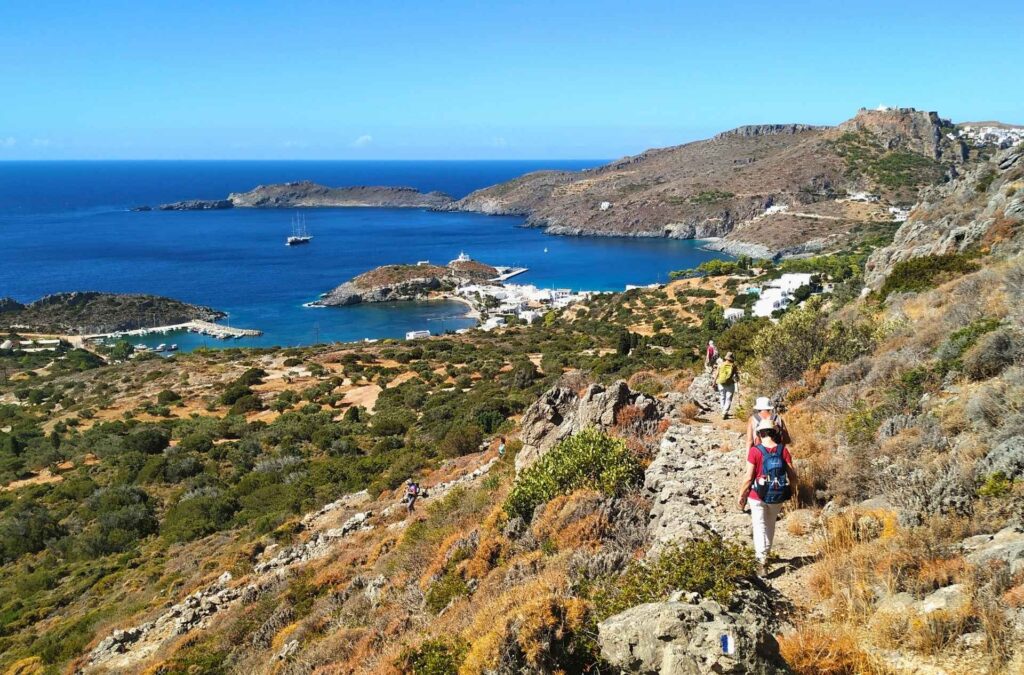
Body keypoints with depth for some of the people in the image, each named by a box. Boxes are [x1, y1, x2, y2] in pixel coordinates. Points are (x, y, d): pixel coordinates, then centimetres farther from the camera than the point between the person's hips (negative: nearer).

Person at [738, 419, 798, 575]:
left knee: (760, 526, 5)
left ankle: (762, 561, -6)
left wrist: (742, 495, -3)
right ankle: (764, 553, 40)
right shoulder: (783, 450, -7)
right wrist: (790, 491, 14)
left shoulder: (755, 451, -16)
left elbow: (748, 477, -15)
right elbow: (793, 476, -5)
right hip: (778, 497, 3)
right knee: (770, 525, 23)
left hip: (758, 496, -3)